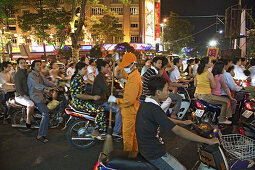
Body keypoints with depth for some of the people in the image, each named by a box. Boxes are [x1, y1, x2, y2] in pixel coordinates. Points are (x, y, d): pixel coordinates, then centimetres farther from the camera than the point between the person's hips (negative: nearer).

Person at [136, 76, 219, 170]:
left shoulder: (145, 104, 3)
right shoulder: (154, 109, -26)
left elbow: (164, 119, 19)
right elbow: (177, 131, -28)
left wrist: (183, 122, 23)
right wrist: (208, 141, -23)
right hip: (154, 154, -9)